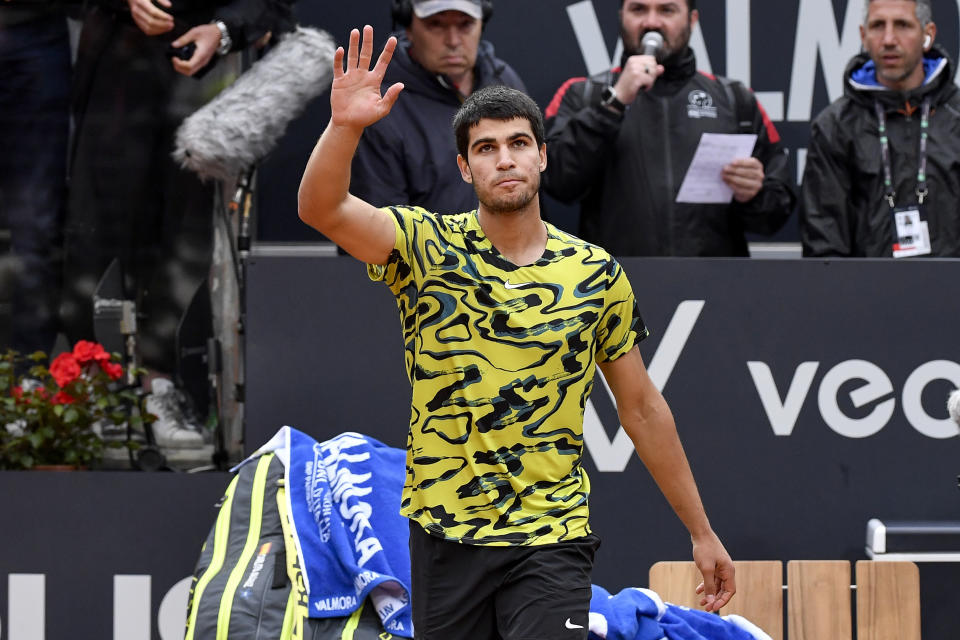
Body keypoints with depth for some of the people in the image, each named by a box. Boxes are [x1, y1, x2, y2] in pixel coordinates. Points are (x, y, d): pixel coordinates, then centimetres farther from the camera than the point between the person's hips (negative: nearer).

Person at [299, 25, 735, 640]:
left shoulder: (598, 276, 2)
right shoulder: (427, 247, -1)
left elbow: (643, 409, 10)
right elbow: (322, 207, -18)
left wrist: (701, 531, 12)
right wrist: (345, 125, -38)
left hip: (552, 538, -1)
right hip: (444, 535, 1)